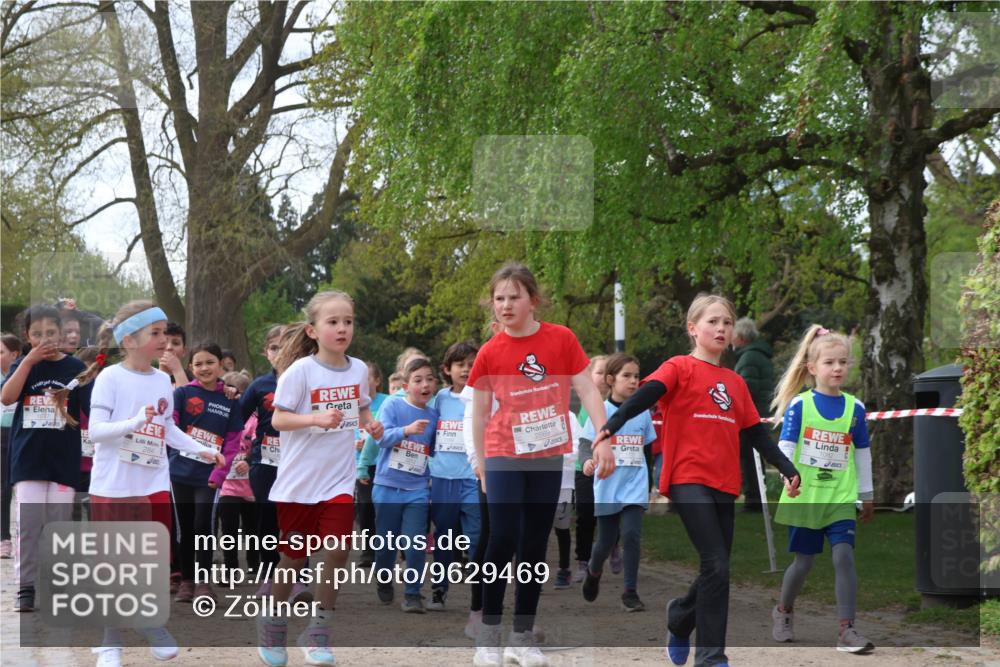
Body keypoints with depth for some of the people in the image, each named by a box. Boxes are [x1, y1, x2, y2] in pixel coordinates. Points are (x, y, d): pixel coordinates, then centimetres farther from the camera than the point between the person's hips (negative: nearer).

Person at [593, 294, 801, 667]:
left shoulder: (735, 383, 16)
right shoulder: (681, 368, 0)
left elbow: (756, 433, 19)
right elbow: (645, 395, -16)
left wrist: (787, 469, 10)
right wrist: (612, 425, -33)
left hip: (724, 485, 6)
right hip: (689, 480, -6)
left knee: (716, 571, 9)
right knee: (716, 566, -16)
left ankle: (679, 619, 37)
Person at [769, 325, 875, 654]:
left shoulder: (854, 408, 3)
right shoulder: (799, 405, -4)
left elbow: (862, 454, 12)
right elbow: (785, 446, -10)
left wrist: (867, 495, 16)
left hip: (841, 498, 1)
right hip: (804, 498, -1)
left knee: (844, 555, -14)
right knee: (804, 562, 9)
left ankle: (846, 630, -13)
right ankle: (784, 611, 36)